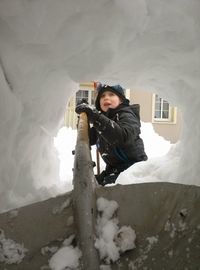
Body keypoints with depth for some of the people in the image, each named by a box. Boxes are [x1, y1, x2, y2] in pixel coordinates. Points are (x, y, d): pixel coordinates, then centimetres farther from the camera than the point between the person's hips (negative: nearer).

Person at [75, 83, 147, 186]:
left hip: (133, 167, -8)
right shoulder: (104, 118, 8)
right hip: (114, 168, 9)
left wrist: (96, 118, -42)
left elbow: (124, 137, -38)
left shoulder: (126, 115, -15)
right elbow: (89, 139, 12)